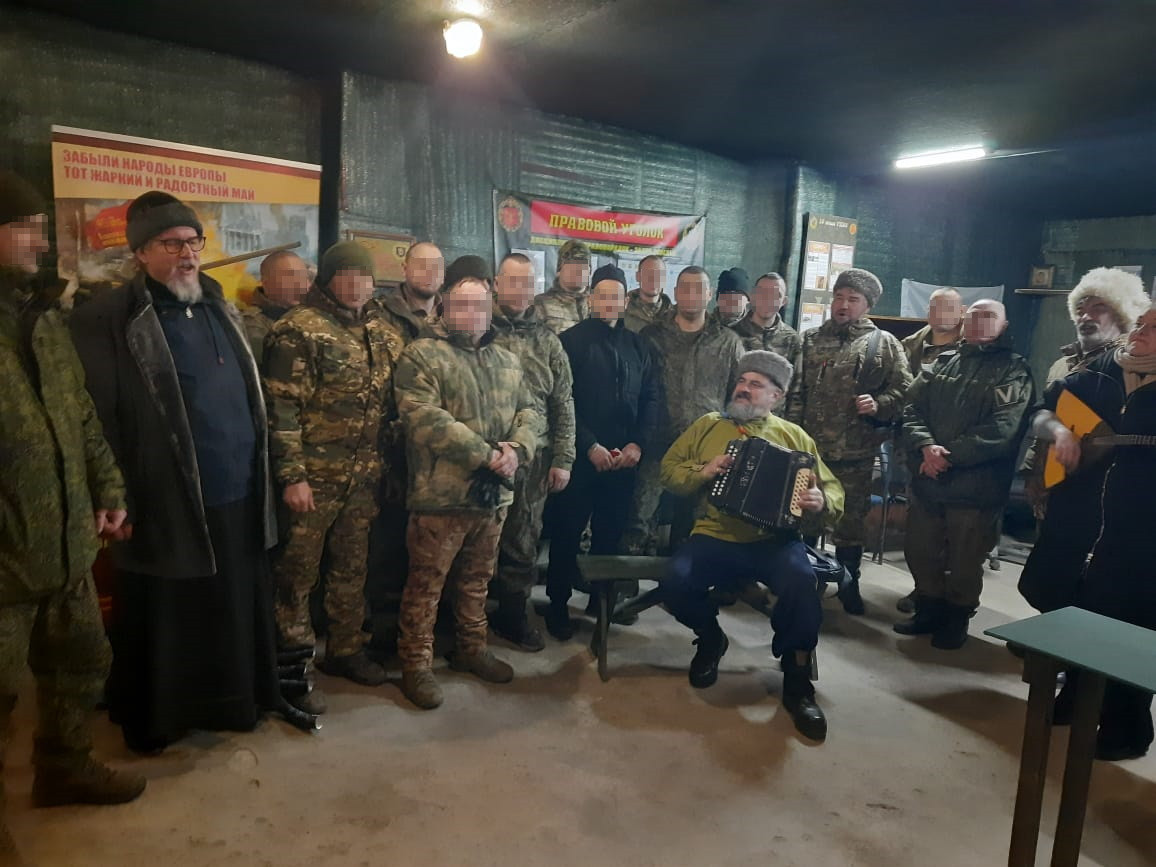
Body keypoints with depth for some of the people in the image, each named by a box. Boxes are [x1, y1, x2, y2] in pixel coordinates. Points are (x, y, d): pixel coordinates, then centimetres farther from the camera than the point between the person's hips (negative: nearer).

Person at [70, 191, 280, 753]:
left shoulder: (219, 308, 12)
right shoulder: (107, 320, -10)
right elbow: (98, 419, -12)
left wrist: (262, 477, 14)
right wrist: (116, 500, -14)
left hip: (238, 499, 6)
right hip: (166, 507, -5)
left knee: (235, 616, 16)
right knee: (167, 624, 11)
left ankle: (233, 702, 35)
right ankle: (155, 719, 32)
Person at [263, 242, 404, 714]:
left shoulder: (382, 334, 10)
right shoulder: (298, 329, -9)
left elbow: (390, 403, 17)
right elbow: (281, 408, -14)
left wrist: (381, 466, 13)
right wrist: (292, 475, -17)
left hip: (363, 478, 6)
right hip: (313, 477, -6)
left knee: (352, 570, 17)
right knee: (298, 574, 5)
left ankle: (345, 650, 33)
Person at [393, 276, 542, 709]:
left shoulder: (507, 360, 15)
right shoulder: (421, 355, -7)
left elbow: (530, 413, 13)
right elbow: (425, 419, -19)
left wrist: (515, 448, -9)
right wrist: (487, 454, -20)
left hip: (494, 494, 6)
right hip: (441, 494, -6)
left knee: (478, 578, 19)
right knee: (426, 583, 4)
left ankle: (472, 648, 35)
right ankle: (416, 664, 18)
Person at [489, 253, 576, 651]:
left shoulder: (547, 341, 10)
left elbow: (563, 404, 10)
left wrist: (562, 458, 5)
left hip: (533, 458, 3)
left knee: (523, 540, 10)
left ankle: (512, 613, 26)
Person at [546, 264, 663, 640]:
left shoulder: (640, 346, 12)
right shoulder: (571, 341, -1)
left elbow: (652, 399, 7)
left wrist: (638, 444, -7)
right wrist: (590, 446, -14)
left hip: (625, 458, 4)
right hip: (581, 456, -3)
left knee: (610, 532, 12)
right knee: (567, 532, 4)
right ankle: (558, 605, 15)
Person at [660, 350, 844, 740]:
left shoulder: (794, 436, 13)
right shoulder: (708, 425, 14)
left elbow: (833, 489, 11)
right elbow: (670, 468, 12)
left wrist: (822, 501, -14)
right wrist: (703, 471, -7)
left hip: (774, 541, 0)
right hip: (714, 537, 1)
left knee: (801, 582, -33)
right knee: (676, 583, -27)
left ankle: (797, 682, -8)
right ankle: (710, 639, 9)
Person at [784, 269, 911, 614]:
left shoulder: (885, 344, 3)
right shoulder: (811, 340, 9)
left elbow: (904, 390, 2)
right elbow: (795, 393, 5)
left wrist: (879, 405, -17)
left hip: (855, 453, -2)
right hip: (809, 448, 2)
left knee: (850, 521, 9)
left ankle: (849, 584, 27)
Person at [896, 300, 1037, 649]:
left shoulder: (1013, 370, -2)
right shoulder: (944, 363, 14)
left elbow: (1002, 428, -14)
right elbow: (912, 408, 5)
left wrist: (950, 455, -17)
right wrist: (926, 447, -14)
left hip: (976, 485, -5)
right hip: (927, 478, 5)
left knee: (965, 560, 6)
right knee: (919, 550, 13)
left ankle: (957, 618, 27)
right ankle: (930, 609, 32)